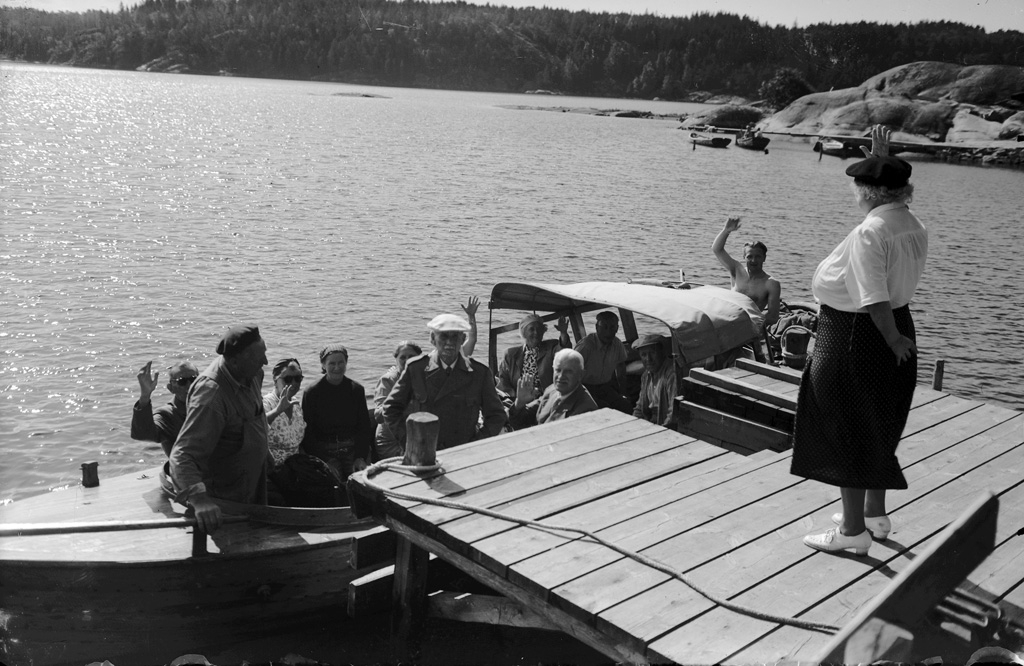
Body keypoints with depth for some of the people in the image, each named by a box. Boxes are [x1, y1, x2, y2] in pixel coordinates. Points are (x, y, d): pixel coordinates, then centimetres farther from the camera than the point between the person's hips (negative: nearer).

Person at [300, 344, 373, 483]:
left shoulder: (356, 389, 6)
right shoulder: (312, 393, -2)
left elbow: (365, 426, 9)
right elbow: (307, 432, -2)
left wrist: (361, 457, -3)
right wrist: (320, 462, -11)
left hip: (352, 449, 2)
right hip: (325, 452, -2)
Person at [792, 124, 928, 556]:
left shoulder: (870, 232, -24)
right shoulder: (914, 225, 3)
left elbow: (875, 299, -27)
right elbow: (893, 189, 28)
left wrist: (892, 339, -14)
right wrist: (883, 157, 25)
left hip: (854, 335, -9)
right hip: (893, 328, 9)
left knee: (845, 434, 4)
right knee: (877, 428, 22)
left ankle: (853, 529, 15)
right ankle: (875, 514, 36)